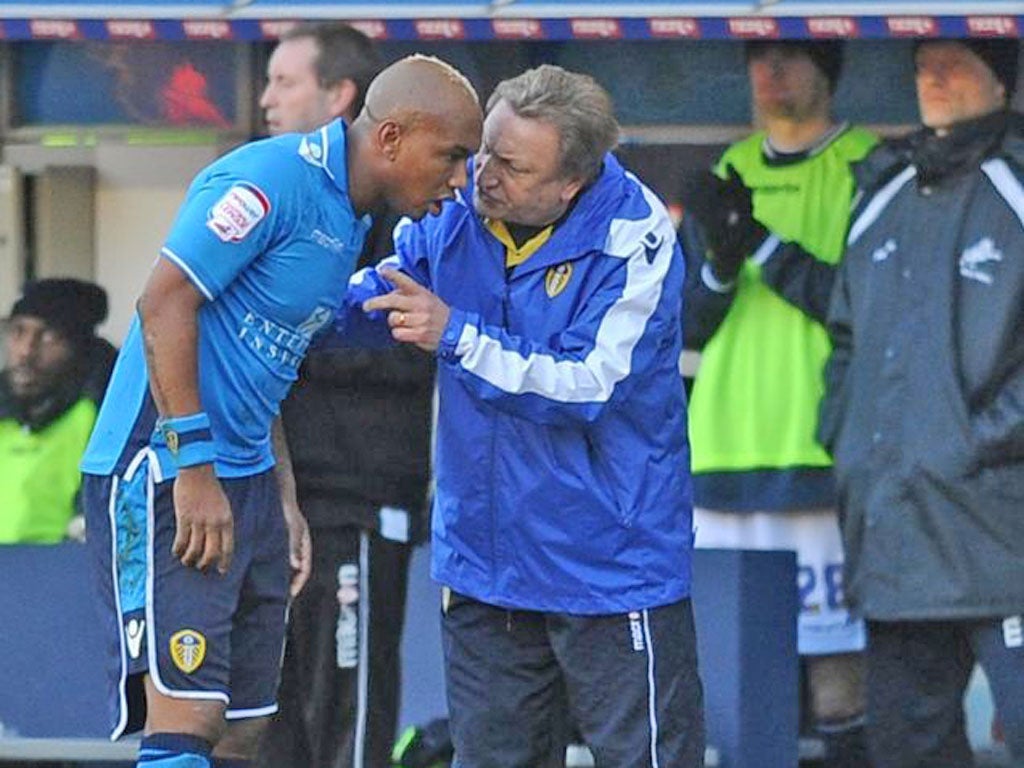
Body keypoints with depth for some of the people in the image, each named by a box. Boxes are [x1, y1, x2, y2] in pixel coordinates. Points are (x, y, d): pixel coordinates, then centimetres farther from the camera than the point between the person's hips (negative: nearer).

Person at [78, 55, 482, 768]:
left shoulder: (349, 220, 15)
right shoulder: (275, 178, -15)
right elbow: (164, 303, -19)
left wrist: (281, 497, 18)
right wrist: (194, 468, -21)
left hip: (243, 476, 10)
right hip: (166, 469, -10)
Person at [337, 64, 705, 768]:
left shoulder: (633, 236, -17)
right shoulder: (456, 212, -2)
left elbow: (588, 387, -23)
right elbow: (362, 306, 16)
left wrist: (455, 335, -28)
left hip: (610, 568, -6)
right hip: (485, 563, 6)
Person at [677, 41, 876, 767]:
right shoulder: (730, 174, 17)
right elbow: (686, 324, 14)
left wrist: (763, 244, -14)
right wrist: (718, 259, -6)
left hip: (821, 454, -5)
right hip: (726, 451, 5)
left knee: (834, 651, -8)